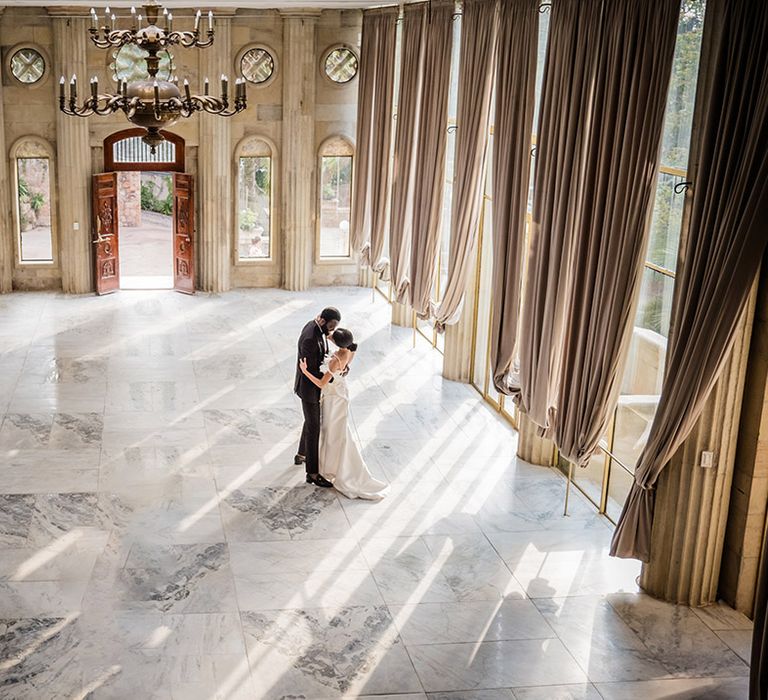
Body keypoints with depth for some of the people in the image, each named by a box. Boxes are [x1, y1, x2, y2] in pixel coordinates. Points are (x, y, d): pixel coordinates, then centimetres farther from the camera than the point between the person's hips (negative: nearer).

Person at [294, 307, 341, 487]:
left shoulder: (316, 328, -2)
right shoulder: (310, 339, -33)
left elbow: (323, 355, 6)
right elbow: (311, 372, -27)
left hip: (314, 384, 10)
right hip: (309, 388, -10)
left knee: (311, 421, 26)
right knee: (313, 428, 0)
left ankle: (302, 455, 46)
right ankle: (313, 473, 10)